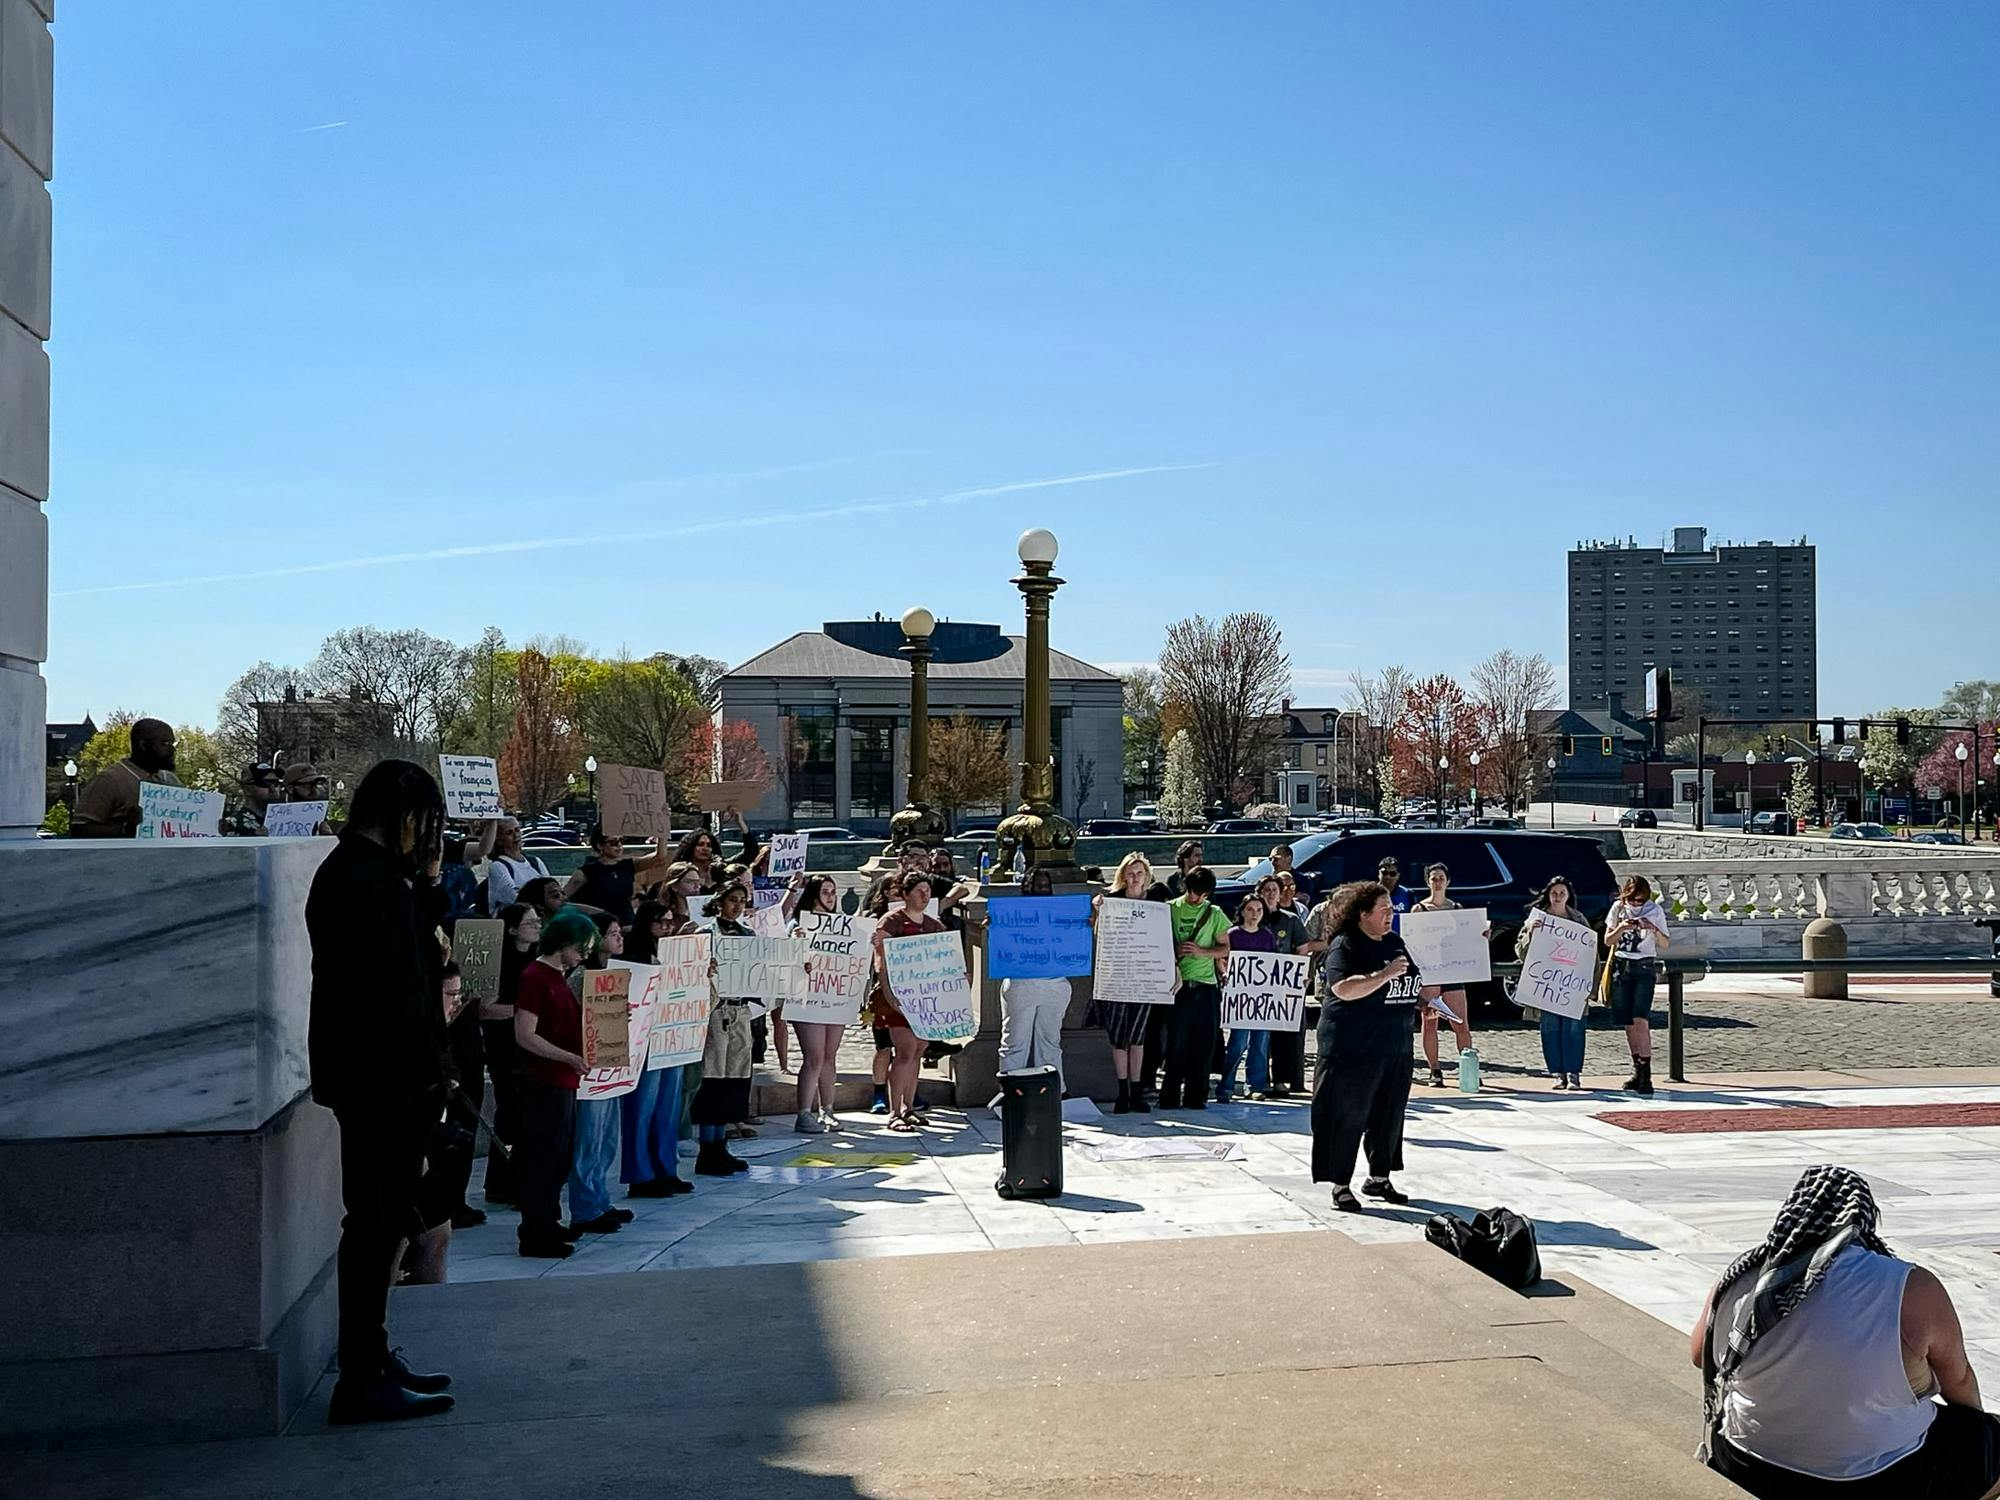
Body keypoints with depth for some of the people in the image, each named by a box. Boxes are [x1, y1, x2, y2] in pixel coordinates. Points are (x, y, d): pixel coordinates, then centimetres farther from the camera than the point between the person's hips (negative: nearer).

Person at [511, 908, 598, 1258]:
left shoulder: (560, 977, 14)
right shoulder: (535, 978, -14)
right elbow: (526, 1036, -20)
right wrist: (571, 1058, -24)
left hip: (563, 1081, 10)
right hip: (543, 1082, -10)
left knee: (560, 1157, 15)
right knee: (543, 1157, -4)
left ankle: (548, 1225, 25)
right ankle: (536, 1237, 3)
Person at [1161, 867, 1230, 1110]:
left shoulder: (1214, 913, 9)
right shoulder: (1170, 909, 5)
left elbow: (1225, 949, 10)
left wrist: (1201, 952, -7)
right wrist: (1174, 950, -12)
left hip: (1206, 986, 2)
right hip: (1178, 984, -2)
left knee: (1204, 1043, 3)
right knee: (1177, 1042, -3)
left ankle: (1195, 1096, 12)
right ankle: (1169, 1096, 4)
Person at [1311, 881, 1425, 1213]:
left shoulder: (1395, 942, 12)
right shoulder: (1345, 945, -12)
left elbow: (1412, 981, 27)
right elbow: (1344, 989, -26)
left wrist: (1425, 1001, 9)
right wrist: (1384, 975, -29)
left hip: (1395, 1045, 8)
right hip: (1353, 1047, -8)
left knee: (1389, 1113, 14)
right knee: (1348, 1116, -2)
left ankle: (1379, 1178, 27)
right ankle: (1341, 1185, 6)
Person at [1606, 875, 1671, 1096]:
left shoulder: (1654, 910, -1)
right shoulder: (1618, 908, 5)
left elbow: (1664, 944, 1)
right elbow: (1607, 941, 6)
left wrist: (1654, 930, -19)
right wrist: (1621, 928, -13)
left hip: (1644, 968, -3)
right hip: (1621, 966, 3)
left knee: (1640, 1020, -16)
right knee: (1627, 1023, 4)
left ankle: (1646, 1076, -17)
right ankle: (1637, 1070, 17)